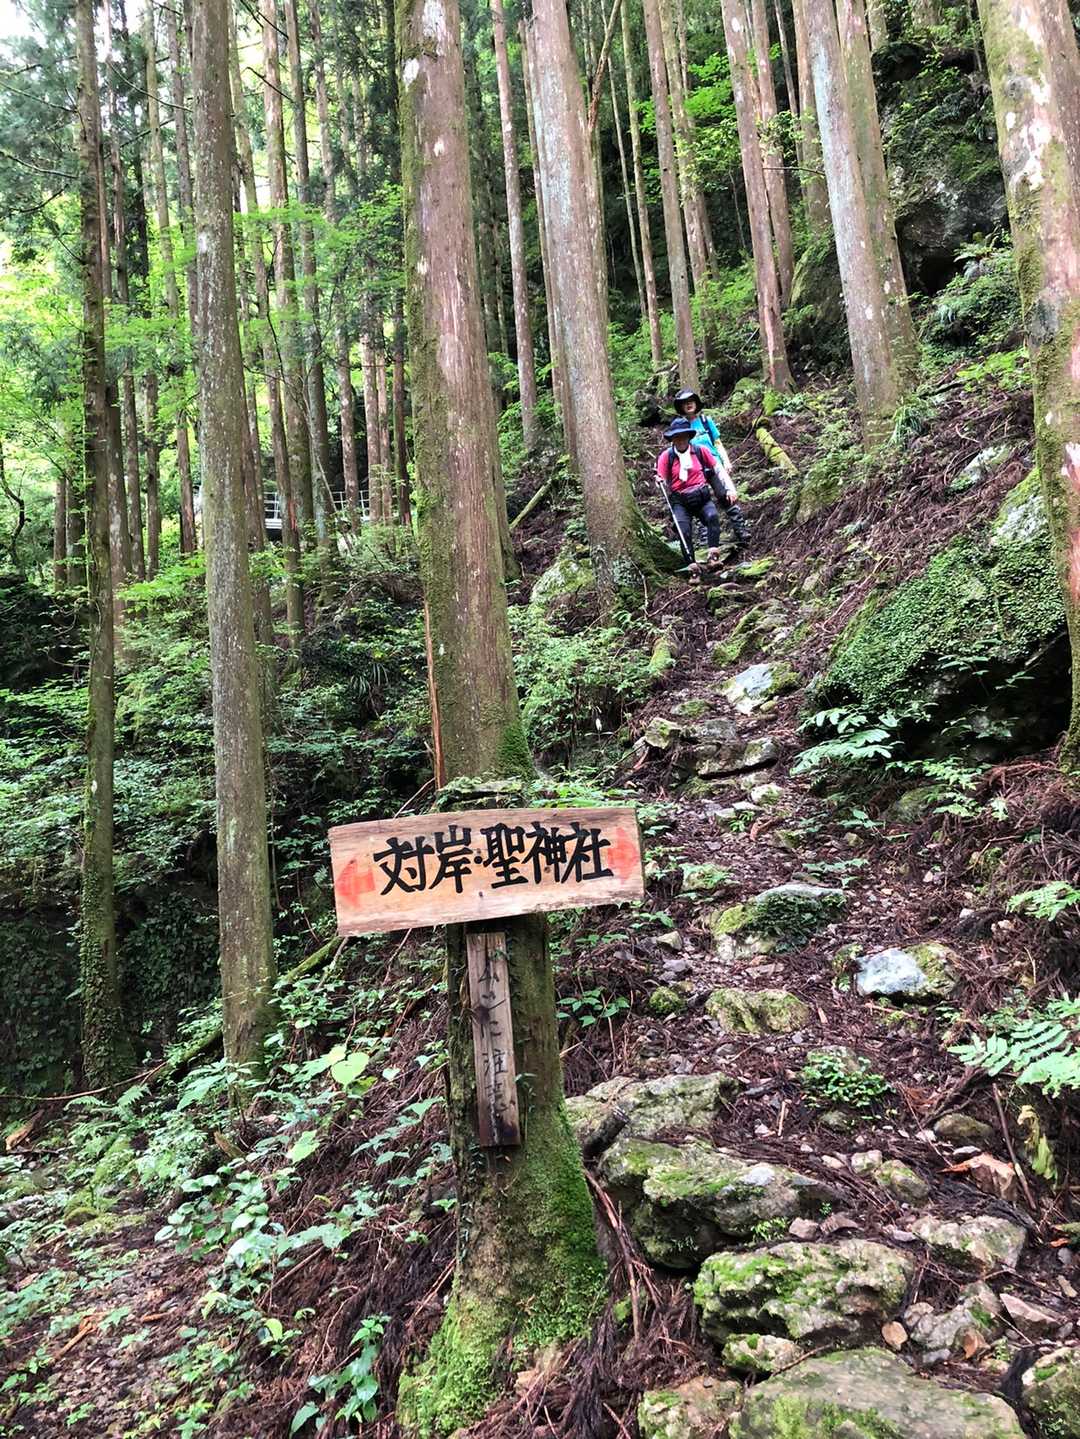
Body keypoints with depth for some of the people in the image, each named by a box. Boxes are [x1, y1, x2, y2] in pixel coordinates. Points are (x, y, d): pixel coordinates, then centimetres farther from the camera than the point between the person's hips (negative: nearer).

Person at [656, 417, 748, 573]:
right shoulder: (666, 456, -1)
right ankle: (692, 565, -20)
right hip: (680, 501, -1)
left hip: (702, 497, 1)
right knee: (684, 530, -21)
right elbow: (662, 481, 2)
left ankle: (713, 554, -27)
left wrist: (730, 489, 5)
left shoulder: (700, 450, 2)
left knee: (713, 516, -27)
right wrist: (659, 482, -23)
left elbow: (718, 469, 9)